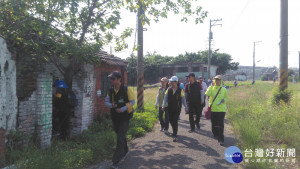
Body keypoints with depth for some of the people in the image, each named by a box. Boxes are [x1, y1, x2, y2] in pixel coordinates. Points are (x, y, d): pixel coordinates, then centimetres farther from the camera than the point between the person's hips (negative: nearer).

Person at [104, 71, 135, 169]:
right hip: (115, 117, 5)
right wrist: (111, 105, -16)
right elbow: (106, 102, 7)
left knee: (120, 139, -10)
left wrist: (122, 109, -20)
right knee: (121, 136, 22)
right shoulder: (110, 90, 2)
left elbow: (132, 101, -9)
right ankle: (125, 152, 47)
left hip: (124, 118, -5)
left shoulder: (126, 90, -12)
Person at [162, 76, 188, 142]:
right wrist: (163, 106, -13)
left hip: (176, 109, -3)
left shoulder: (180, 90, -3)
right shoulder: (169, 90, 3)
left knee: (175, 122, -8)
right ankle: (175, 132, 34)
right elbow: (165, 98, -2)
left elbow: (183, 99, 5)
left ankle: (175, 136, -3)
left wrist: (185, 107, 5)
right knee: (171, 121, 12)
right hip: (170, 108, 3)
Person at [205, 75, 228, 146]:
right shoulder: (212, 88, 3)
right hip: (213, 109, 2)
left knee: (220, 125, -6)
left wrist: (224, 100, -8)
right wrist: (211, 85, -14)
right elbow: (207, 94, -16)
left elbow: (226, 98, 14)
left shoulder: (224, 89, 4)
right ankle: (215, 134, 38)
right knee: (214, 124, 13)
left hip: (221, 109, -2)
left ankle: (221, 139, -1)